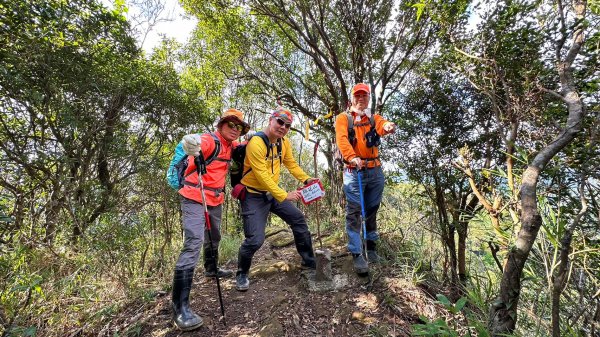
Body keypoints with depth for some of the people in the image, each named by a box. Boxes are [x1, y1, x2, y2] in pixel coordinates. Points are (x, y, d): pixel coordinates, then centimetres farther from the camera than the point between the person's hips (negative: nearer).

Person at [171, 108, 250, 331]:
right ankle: (180, 306, -15)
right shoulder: (210, 140, -17)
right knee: (194, 242, -18)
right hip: (195, 198, -8)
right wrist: (191, 146, -62)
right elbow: (192, 144, -39)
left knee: (214, 237, 23)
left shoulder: (230, 146, 8)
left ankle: (211, 269, 49)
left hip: (215, 199, 9)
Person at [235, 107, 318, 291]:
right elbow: (262, 176, -27)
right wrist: (284, 195, -29)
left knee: (298, 219, 7)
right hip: (254, 195, -7)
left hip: (273, 193, 8)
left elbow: (291, 164, 9)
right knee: (255, 240, -12)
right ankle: (241, 274, 18)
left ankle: (310, 263, 25)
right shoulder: (256, 143, -23)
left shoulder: (284, 142, 1)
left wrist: (306, 179, -8)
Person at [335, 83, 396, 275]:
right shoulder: (343, 118, 5)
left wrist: (389, 126, -33)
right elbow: (341, 139, -12)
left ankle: (371, 246, 28)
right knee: (354, 213, -7)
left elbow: (382, 127, -8)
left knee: (372, 210, 13)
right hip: (353, 172, -4)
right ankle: (357, 254, -2)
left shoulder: (374, 118, 15)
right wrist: (352, 157, -31)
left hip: (375, 171, 4)